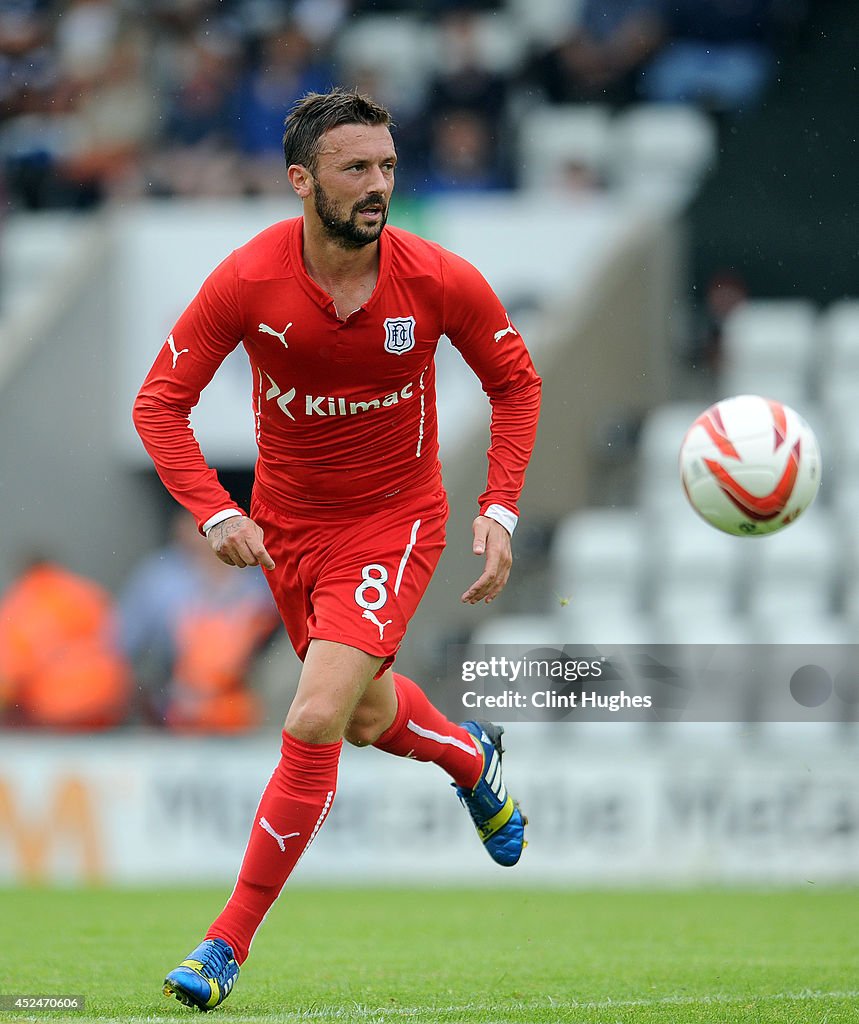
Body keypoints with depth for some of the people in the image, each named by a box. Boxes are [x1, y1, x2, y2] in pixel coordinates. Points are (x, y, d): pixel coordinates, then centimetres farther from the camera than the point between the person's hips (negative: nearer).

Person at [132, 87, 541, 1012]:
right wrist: (214, 512, -25)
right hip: (287, 524, 3)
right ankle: (472, 758, 56)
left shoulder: (440, 282, -18)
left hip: (394, 522, -3)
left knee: (315, 721, -18)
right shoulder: (247, 282, -19)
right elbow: (160, 402, -11)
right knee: (366, 715, 20)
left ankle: (230, 941, -8)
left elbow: (515, 382, 0)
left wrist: (499, 510, -10)